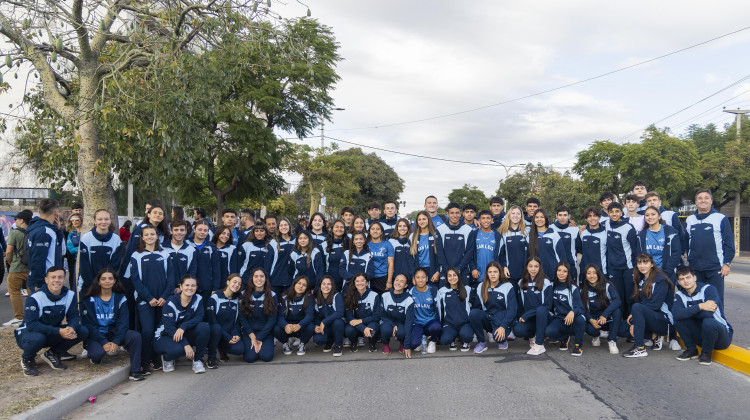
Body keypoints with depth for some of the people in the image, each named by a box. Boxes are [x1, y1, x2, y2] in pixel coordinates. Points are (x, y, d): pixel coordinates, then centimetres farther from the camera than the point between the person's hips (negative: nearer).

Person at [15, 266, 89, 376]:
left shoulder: (70, 295, -8)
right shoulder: (35, 298, -22)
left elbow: (74, 317, -7)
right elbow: (31, 325, -29)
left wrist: (71, 328, -33)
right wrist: (59, 331, -39)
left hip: (52, 334, 5)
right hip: (28, 332, -4)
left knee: (83, 331, -17)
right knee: (37, 338, -40)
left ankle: (52, 354, 4)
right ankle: (27, 359, -3)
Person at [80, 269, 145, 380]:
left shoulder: (120, 298, 3)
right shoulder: (89, 300, -4)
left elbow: (122, 322, -3)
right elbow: (88, 324, -9)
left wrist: (116, 342, -19)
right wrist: (104, 343, -20)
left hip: (113, 333, 3)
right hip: (94, 335, -2)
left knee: (135, 336, -25)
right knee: (98, 353, -34)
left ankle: (135, 371, -17)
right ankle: (94, 357, 6)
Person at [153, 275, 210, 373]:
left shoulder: (197, 299, -4)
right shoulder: (171, 302, -18)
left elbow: (199, 317, -16)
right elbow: (169, 327, -24)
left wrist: (183, 327, -35)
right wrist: (186, 345, -34)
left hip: (185, 334, 4)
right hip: (165, 336, -4)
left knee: (204, 327, -24)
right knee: (178, 349, -37)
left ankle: (198, 360, -12)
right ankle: (167, 358, 1)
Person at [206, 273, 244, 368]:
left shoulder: (237, 300, 8)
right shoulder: (215, 297, -9)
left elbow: (237, 321, 11)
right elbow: (212, 321, -14)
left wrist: (235, 335, -10)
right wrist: (227, 338, -18)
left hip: (230, 335, 4)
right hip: (214, 333, -4)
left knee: (240, 349, -25)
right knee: (216, 328, -38)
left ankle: (222, 349, 10)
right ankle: (211, 358, -17)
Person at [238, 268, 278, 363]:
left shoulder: (272, 296, 0)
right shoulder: (245, 295, 1)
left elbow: (272, 319, -4)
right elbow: (242, 318, -1)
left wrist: (259, 339, -10)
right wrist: (252, 337, -11)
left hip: (265, 331, 0)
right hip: (249, 332, 0)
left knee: (266, 356, -22)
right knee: (250, 357, -22)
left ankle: (264, 344, 11)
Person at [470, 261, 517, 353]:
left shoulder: (507, 286, -3)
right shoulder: (482, 287, 7)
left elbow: (512, 309, -8)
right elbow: (477, 305, 11)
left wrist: (503, 326, -18)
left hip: (502, 319, -3)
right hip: (487, 318, 3)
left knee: (498, 337, -34)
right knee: (473, 313, -28)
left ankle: (503, 340, 7)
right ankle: (482, 342, -11)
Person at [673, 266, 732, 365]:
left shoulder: (708, 289, -14)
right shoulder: (680, 295, -1)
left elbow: (708, 313, -31)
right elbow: (676, 313, -24)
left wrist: (688, 311, -16)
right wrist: (700, 306, -28)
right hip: (700, 335, 4)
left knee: (708, 322, -36)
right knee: (679, 319, -17)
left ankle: (706, 353, -9)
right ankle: (691, 350, 1)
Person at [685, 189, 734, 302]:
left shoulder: (721, 218, -1)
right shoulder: (690, 219, 11)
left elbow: (729, 242, -2)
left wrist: (727, 263, -7)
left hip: (715, 267, -4)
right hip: (695, 267, 4)